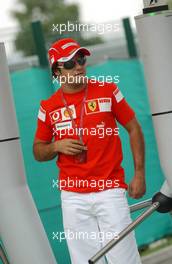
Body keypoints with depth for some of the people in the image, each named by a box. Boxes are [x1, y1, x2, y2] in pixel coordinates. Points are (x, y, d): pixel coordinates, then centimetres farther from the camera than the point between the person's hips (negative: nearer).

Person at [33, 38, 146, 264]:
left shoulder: (108, 91, 2)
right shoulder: (49, 107, 6)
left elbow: (133, 128, 8)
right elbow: (38, 151, 15)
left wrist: (139, 174, 1)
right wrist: (56, 146, -8)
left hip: (110, 191, -1)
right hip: (72, 197, 2)